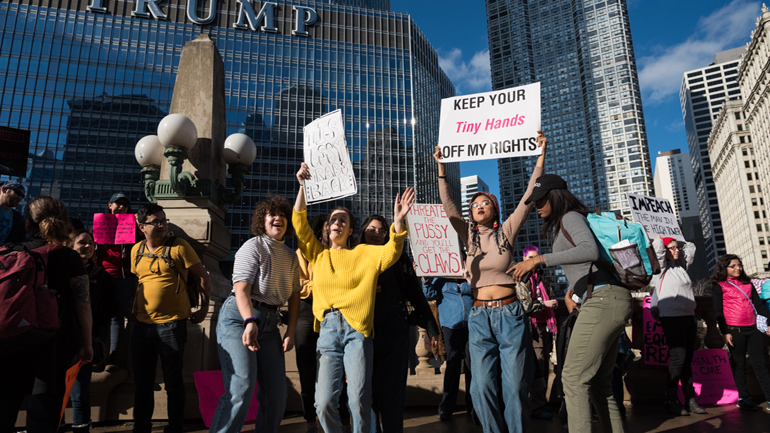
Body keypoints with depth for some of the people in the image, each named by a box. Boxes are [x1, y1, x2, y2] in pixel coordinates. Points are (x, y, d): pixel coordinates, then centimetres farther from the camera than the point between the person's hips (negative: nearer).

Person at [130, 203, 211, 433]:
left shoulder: (179, 246, -8)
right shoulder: (137, 250, 8)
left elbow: (203, 276, -4)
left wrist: (204, 307, -5)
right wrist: (136, 307, 15)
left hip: (172, 324, -5)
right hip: (142, 323, 5)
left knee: (173, 381, 6)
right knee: (142, 382, 15)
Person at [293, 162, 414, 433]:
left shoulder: (363, 253, 10)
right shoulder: (317, 254, 16)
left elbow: (390, 253, -5)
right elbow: (299, 223, 9)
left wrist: (398, 220, -21)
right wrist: (303, 185, 0)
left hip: (356, 328, -2)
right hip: (327, 329, 2)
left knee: (359, 401, -6)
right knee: (324, 402, -5)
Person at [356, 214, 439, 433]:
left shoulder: (398, 260, 5)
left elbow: (416, 296, 5)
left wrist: (431, 328, 2)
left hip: (394, 333, -1)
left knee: (392, 391, 4)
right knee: (367, 391, 7)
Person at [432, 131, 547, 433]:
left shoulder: (506, 231, 4)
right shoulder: (469, 235, 9)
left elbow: (529, 198, -1)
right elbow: (448, 206, 3)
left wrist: (541, 157, -6)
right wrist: (441, 168, -2)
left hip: (510, 313, -2)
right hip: (479, 316, 2)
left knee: (515, 386, 1)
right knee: (482, 387, 0)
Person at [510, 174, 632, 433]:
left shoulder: (571, 217, -3)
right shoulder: (560, 227, 24)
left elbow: (591, 251, -24)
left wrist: (538, 260, -27)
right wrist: (569, 292, 20)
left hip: (603, 300, -10)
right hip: (609, 302, 10)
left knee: (574, 378, -8)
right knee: (598, 383, 12)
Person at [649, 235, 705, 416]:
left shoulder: (681, 266, 15)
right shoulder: (661, 268, -3)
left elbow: (690, 247, 29)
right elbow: (658, 246, -16)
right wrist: (660, 239, 3)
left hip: (689, 318, 7)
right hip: (672, 319, -7)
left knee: (687, 361, 8)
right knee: (678, 358, -11)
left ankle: (690, 400, 13)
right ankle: (671, 402, -2)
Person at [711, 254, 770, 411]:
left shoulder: (747, 283, 14)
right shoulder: (719, 286, -1)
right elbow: (718, 311, -4)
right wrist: (725, 332, -9)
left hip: (753, 328, 4)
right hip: (734, 330, -4)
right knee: (739, 364, 3)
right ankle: (743, 397, 12)